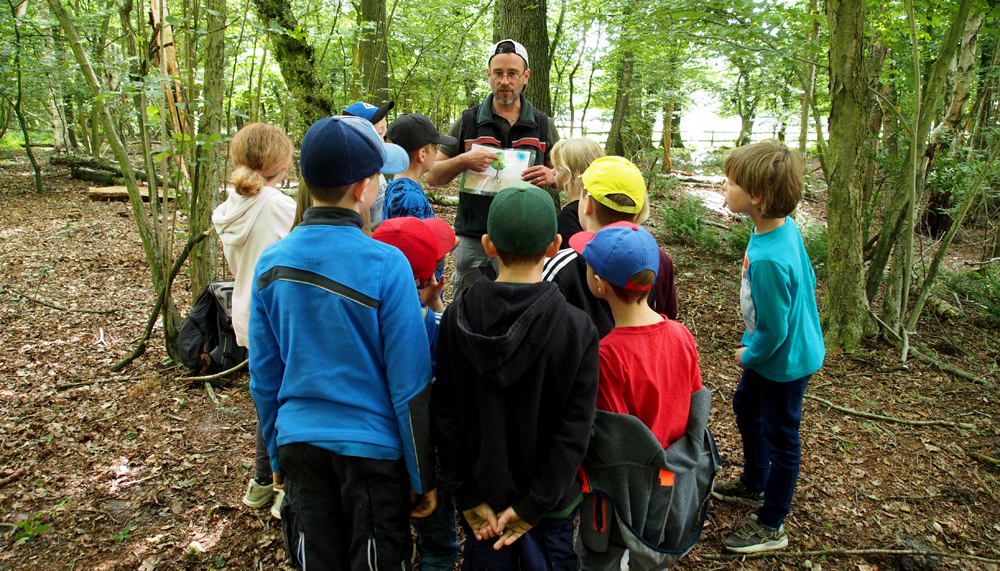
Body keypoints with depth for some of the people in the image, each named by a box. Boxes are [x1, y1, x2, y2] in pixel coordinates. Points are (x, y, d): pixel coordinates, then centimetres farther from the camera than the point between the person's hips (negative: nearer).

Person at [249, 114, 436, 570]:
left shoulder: (272, 262, -4)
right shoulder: (385, 265, -18)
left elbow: (264, 376, 4)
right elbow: (409, 384, -15)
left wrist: (278, 455, 17)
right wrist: (423, 476, -3)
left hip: (298, 442, 5)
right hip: (371, 447, -4)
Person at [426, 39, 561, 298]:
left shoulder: (543, 125, 9)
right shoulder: (468, 121, 5)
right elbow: (433, 177, 6)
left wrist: (551, 176, -7)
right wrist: (462, 161, -14)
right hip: (473, 240, 0)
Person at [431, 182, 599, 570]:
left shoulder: (456, 318, -11)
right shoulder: (576, 329, -16)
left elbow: (444, 415, -9)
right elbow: (575, 430, -16)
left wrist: (467, 496, -3)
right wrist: (532, 506, -10)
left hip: (481, 499, 2)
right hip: (552, 506, -1)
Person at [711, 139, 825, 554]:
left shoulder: (768, 260, -37)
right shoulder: (784, 226, -9)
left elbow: (773, 330, -28)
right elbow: (807, 279, 6)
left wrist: (749, 356, -7)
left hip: (784, 361, -10)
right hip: (770, 353, 10)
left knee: (780, 438, 9)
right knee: (746, 409, 28)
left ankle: (770, 526, 32)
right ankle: (754, 486, 52)